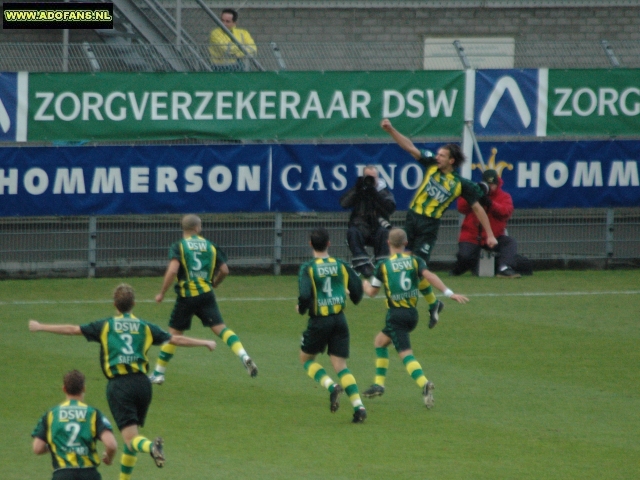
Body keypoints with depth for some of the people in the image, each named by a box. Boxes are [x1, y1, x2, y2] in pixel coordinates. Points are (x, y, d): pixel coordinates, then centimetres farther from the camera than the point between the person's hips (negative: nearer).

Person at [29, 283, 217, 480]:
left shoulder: (106, 326, 7)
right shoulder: (144, 327, 11)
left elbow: (72, 329, 7)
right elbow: (175, 339, 13)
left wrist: (40, 327, 18)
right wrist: (205, 343, 27)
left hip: (119, 384, -3)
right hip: (141, 382, 3)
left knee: (130, 438, -9)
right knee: (131, 434, 19)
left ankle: (151, 446, -42)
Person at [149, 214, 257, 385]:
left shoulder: (178, 247, -2)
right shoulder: (210, 246, 9)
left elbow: (172, 270, -16)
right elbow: (224, 270, 8)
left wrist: (162, 293, -6)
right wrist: (214, 284, 27)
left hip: (186, 296, -2)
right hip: (206, 294, 2)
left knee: (174, 333, 10)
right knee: (220, 327, -4)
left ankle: (158, 373, 19)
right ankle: (243, 356, -27)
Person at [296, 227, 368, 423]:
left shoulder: (308, 268, -10)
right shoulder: (341, 265, 0)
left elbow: (305, 295, -22)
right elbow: (357, 291, 3)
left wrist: (301, 309, 0)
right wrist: (354, 297, 27)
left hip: (319, 321, -3)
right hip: (340, 320, 3)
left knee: (306, 359, 19)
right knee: (340, 366, 6)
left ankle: (331, 386, -6)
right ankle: (359, 406, -10)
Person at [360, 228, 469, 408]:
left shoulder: (383, 265, -3)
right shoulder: (415, 260, 3)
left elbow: (372, 292, 3)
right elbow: (428, 276, -14)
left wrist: (364, 284, 27)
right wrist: (449, 293, -19)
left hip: (396, 315, -5)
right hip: (412, 314, 5)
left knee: (406, 354, -14)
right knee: (380, 341, 24)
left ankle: (424, 384, -38)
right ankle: (378, 384, 23)